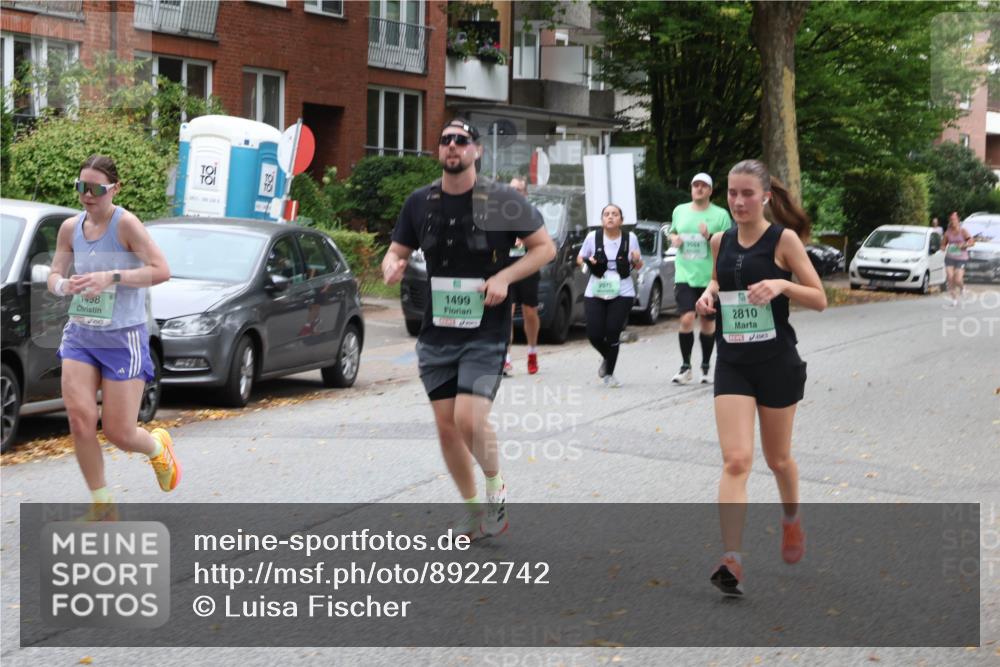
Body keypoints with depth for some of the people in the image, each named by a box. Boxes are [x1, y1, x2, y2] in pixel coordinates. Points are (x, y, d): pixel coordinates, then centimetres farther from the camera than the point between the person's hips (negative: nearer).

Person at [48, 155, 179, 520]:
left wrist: (111, 277, -28)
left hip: (124, 338, -4)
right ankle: (102, 507, 5)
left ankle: (157, 447, 35)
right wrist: (63, 284, -15)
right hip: (80, 335, 5)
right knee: (80, 419, -12)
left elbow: (161, 271, -20)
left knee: (118, 433, -2)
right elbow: (54, 276, 9)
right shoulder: (70, 228, 4)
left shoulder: (126, 224, -13)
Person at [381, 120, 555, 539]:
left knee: (470, 419, -18)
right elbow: (396, 252, 12)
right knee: (446, 425, 6)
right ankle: (475, 512, 24)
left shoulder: (501, 200, -6)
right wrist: (392, 267, -13)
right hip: (436, 332, 4)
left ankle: (496, 489, 11)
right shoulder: (420, 202, 5)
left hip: (485, 332, -4)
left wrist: (504, 276, -14)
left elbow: (544, 247, 0)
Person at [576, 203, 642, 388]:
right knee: (594, 334, -5)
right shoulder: (593, 237, 0)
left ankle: (609, 374, 7)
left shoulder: (630, 238, 2)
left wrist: (637, 260, -11)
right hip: (595, 292, 1)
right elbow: (579, 258, 11)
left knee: (612, 333, -9)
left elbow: (638, 266, 12)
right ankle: (607, 358, 30)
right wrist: (587, 261, -12)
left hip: (622, 293, -1)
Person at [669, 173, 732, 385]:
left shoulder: (720, 214, -2)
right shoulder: (680, 211, 9)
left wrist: (710, 237, -19)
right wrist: (673, 238, 1)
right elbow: (673, 232, 25)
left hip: (710, 277, -1)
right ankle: (685, 367, -1)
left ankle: (706, 367, 24)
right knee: (687, 319, -14)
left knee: (708, 323, 8)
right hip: (685, 275, 1)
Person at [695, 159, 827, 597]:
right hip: (732, 363, 2)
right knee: (736, 461, -11)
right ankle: (731, 561, -17)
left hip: (777, 363, -2)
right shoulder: (720, 241, 5)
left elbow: (819, 300, -6)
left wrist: (782, 284, -24)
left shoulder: (784, 239, -7)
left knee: (777, 459, 15)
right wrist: (708, 294, 0)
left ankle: (791, 520, 46)